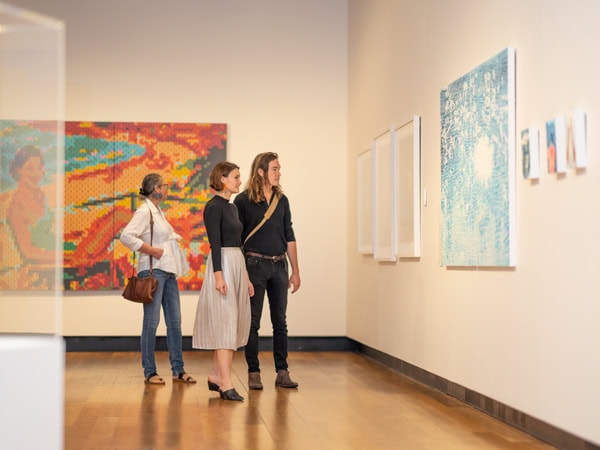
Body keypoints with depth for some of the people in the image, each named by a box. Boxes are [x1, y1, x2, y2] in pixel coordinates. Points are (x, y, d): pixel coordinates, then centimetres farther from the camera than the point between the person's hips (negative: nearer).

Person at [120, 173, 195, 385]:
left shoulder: (158, 212, 17)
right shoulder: (144, 211, -10)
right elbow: (126, 236, -23)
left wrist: (175, 239, 12)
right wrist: (152, 250, -19)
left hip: (168, 271, 9)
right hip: (152, 271, -9)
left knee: (174, 321, 8)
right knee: (151, 321, -3)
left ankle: (178, 370, 14)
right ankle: (149, 372, 4)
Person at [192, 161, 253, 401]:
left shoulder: (232, 207, 17)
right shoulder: (213, 206, -10)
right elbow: (215, 243, -17)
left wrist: (246, 277, 19)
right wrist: (218, 275, -23)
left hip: (238, 265, 9)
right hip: (223, 265, -9)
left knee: (234, 324, 11)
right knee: (225, 323, -10)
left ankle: (215, 376, 19)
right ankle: (226, 384, -11)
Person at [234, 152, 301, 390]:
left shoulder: (282, 200, 9)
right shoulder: (243, 200, -5)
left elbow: (289, 237, 12)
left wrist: (295, 271, 9)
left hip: (279, 265, 4)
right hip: (255, 265, -4)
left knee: (280, 321, 7)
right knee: (253, 322, 2)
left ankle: (282, 372, 13)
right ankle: (253, 373, 9)